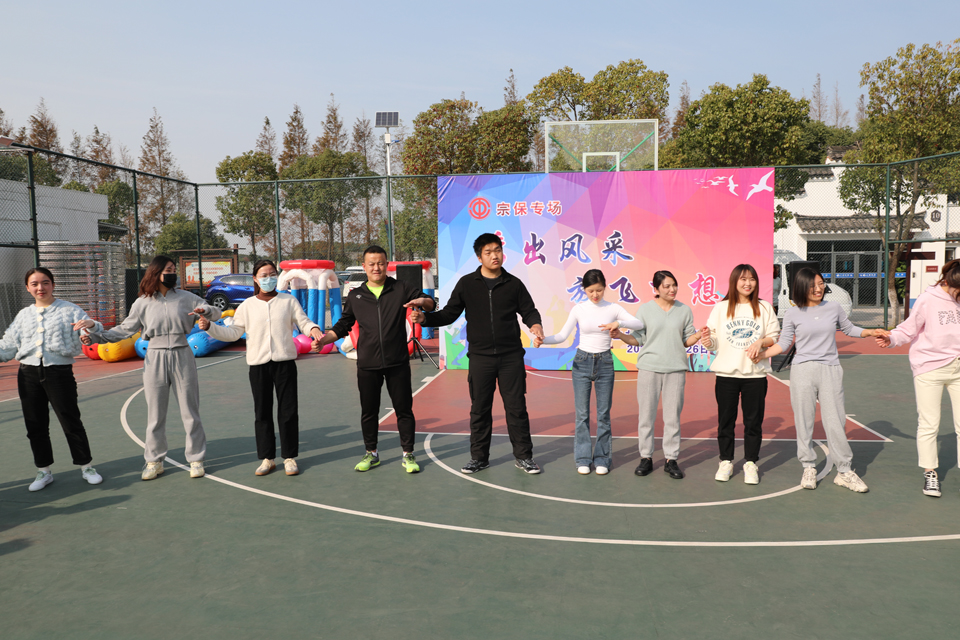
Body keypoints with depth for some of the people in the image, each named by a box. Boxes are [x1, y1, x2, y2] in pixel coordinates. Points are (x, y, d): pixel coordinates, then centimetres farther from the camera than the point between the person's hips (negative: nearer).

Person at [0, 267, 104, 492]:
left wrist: (91, 325, -30)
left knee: (71, 422, -1)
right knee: (35, 425, 9)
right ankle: (43, 471, 23)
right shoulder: (23, 315, 15)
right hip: (28, 374, 4)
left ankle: (86, 466, 14)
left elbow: (91, 334, -8)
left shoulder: (69, 310, 2)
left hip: (59, 372, -4)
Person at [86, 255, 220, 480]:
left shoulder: (185, 298, 2)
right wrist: (96, 336, -3)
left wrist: (205, 311, -18)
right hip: (155, 359, 0)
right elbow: (125, 329, 7)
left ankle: (195, 459, 16)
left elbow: (217, 313, 4)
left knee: (190, 411, 4)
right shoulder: (143, 303, 3)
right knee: (155, 414, 7)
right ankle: (154, 461, 21)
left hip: (182, 357, 0)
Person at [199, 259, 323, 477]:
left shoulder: (288, 301, 6)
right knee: (262, 413, 6)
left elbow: (303, 322, 4)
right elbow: (233, 333, 9)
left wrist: (313, 329, -18)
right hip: (258, 365, 1)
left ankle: (289, 457, 14)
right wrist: (209, 326, -3)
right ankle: (267, 458, 18)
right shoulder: (247, 306, 7)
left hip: (285, 362, -1)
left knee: (288, 411, 2)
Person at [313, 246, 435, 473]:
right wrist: (325, 338, -1)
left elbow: (430, 303, 10)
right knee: (368, 411, 11)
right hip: (367, 365, 2)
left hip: (397, 363, -1)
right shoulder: (355, 296, 8)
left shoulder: (401, 289, 4)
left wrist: (422, 301, -13)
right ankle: (371, 453, 27)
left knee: (404, 409, 4)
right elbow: (343, 325, 14)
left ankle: (408, 454, 17)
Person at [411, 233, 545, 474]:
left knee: (516, 407, 4)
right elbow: (449, 314, 5)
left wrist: (535, 324, -13)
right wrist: (425, 318, -11)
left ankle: (523, 456, 18)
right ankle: (479, 457, 22)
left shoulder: (513, 284, 4)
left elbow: (529, 310, 9)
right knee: (480, 409, 8)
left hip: (511, 356, 0)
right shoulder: (467, 284, 3)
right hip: (480, 357, 0)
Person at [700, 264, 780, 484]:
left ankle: (751, 463, 19)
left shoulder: (764, 308, 5)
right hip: (726, 374, 0)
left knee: (753, 421, 6)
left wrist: (761, 342, -13)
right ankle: (726, 462, 19)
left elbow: (776, 337, 6)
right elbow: (713, 343, 1)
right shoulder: (721, 308, 3)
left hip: (755, 374, 0)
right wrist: (708, 341, -21)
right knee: (725, 420, 6)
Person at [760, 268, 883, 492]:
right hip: (802, 371, -1)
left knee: (835, 422, -1)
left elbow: (849, 329, 22)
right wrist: (763, 354, -7)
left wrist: (870, 333, 7)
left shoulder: (833, 308, 8)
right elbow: (784, 343, 5)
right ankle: (809, 469, 17)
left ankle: (845, 471, 11)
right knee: (804, 422, 3)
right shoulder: (793, 314, 2)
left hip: (830, 371, 1)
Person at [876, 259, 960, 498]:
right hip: (930, 368, -4)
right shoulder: (928, 300, -7)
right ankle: (930, 474, 15)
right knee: (929, 425, 2)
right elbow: (908, 329, -5)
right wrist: (891, 339, -21)